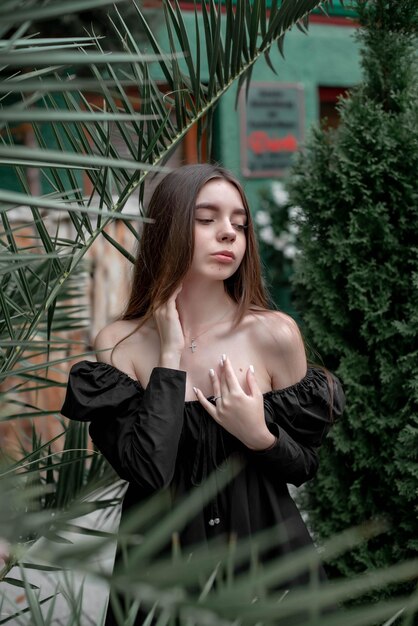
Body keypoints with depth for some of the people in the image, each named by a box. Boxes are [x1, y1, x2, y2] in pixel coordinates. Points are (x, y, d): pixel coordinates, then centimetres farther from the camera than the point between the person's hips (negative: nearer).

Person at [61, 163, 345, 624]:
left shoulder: (275, 334, -10)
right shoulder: (118, 344, -10)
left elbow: (304, 468, -1)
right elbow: (146, 470, -22)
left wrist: (259, 437, -20)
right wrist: (170, 357, -19)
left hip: (263, 549, 1)